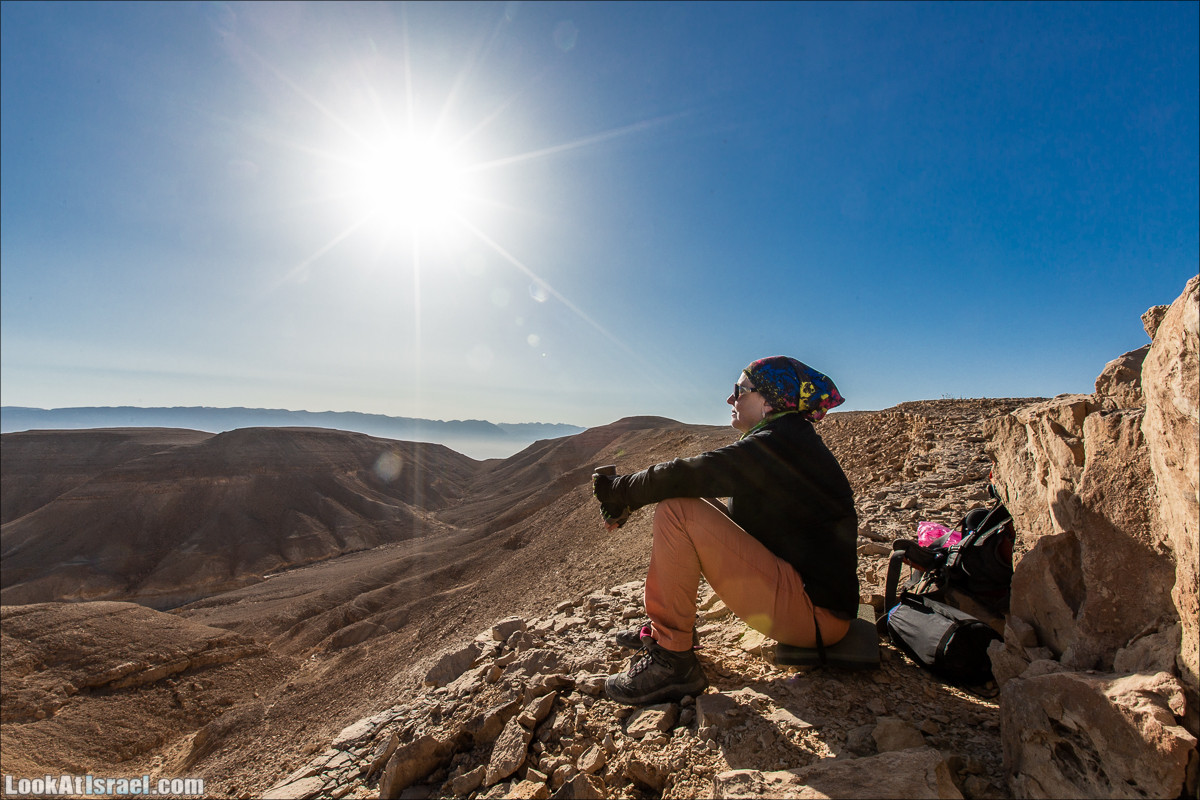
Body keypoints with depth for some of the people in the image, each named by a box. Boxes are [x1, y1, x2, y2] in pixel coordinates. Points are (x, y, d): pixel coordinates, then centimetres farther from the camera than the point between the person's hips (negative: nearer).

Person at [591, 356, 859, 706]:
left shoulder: (778, 444, -19)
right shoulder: (789, 440, 13)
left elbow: (686, 475, -26)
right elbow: (694, 477, 11)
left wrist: (615, 489, -9)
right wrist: (627, 504, 4)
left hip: (816, 615, -10)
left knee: (676, 512, -21)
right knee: (694, 504, 13)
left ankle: (671, 659, -11)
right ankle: (663, 627, 18)